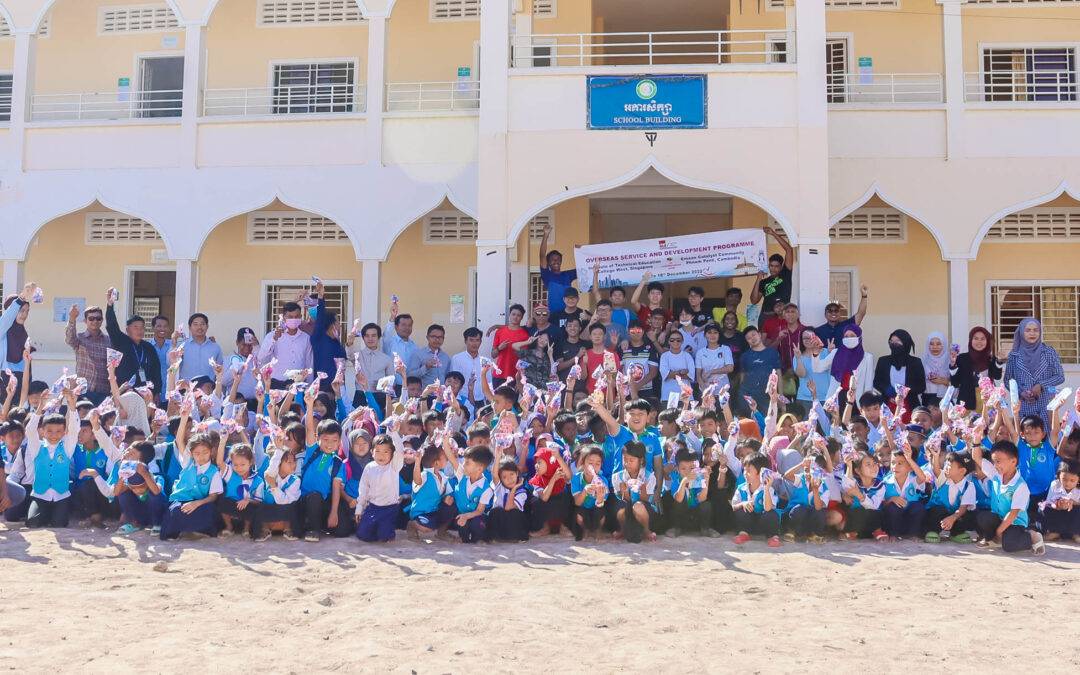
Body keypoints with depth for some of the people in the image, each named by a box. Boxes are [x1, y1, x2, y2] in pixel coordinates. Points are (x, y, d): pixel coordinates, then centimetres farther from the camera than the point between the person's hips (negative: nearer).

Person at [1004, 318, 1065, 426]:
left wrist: (1041, 385, -10)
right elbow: (1008, 380, 9)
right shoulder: (1014, 355, 5)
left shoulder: (1049, 352, 5)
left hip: (1045, 406, 0)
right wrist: (1020, 393, -8)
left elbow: (1060, 377, 4)